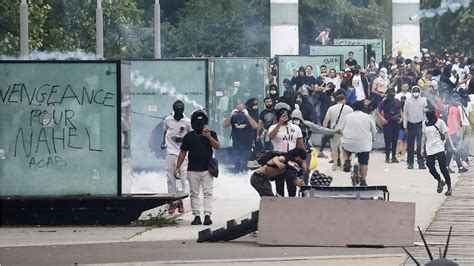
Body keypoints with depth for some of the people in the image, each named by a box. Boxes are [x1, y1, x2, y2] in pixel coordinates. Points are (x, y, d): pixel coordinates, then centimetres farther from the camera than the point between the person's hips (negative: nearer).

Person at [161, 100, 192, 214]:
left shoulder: (187, 122, -5)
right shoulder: (168, 119, 4)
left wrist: (182, 139, -13)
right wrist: (164, 142, 6)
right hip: (170, 152, 2)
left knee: (181, 177, -2)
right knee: (170, 178, 1)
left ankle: (180, 201, 10)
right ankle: (172, 202, 6)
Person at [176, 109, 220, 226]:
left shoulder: (211, 134, 3)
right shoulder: (189, 136, 5)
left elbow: (217, 146, -11)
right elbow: (183, 152, 8)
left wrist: (209, 137, -27)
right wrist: (178, 167, 4)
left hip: (207, 170, -1)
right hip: (193, 170, 1)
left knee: (208, 193, -4)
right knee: (194, 193, 3)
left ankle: (208, 215, -5)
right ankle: (197, 216, 7)